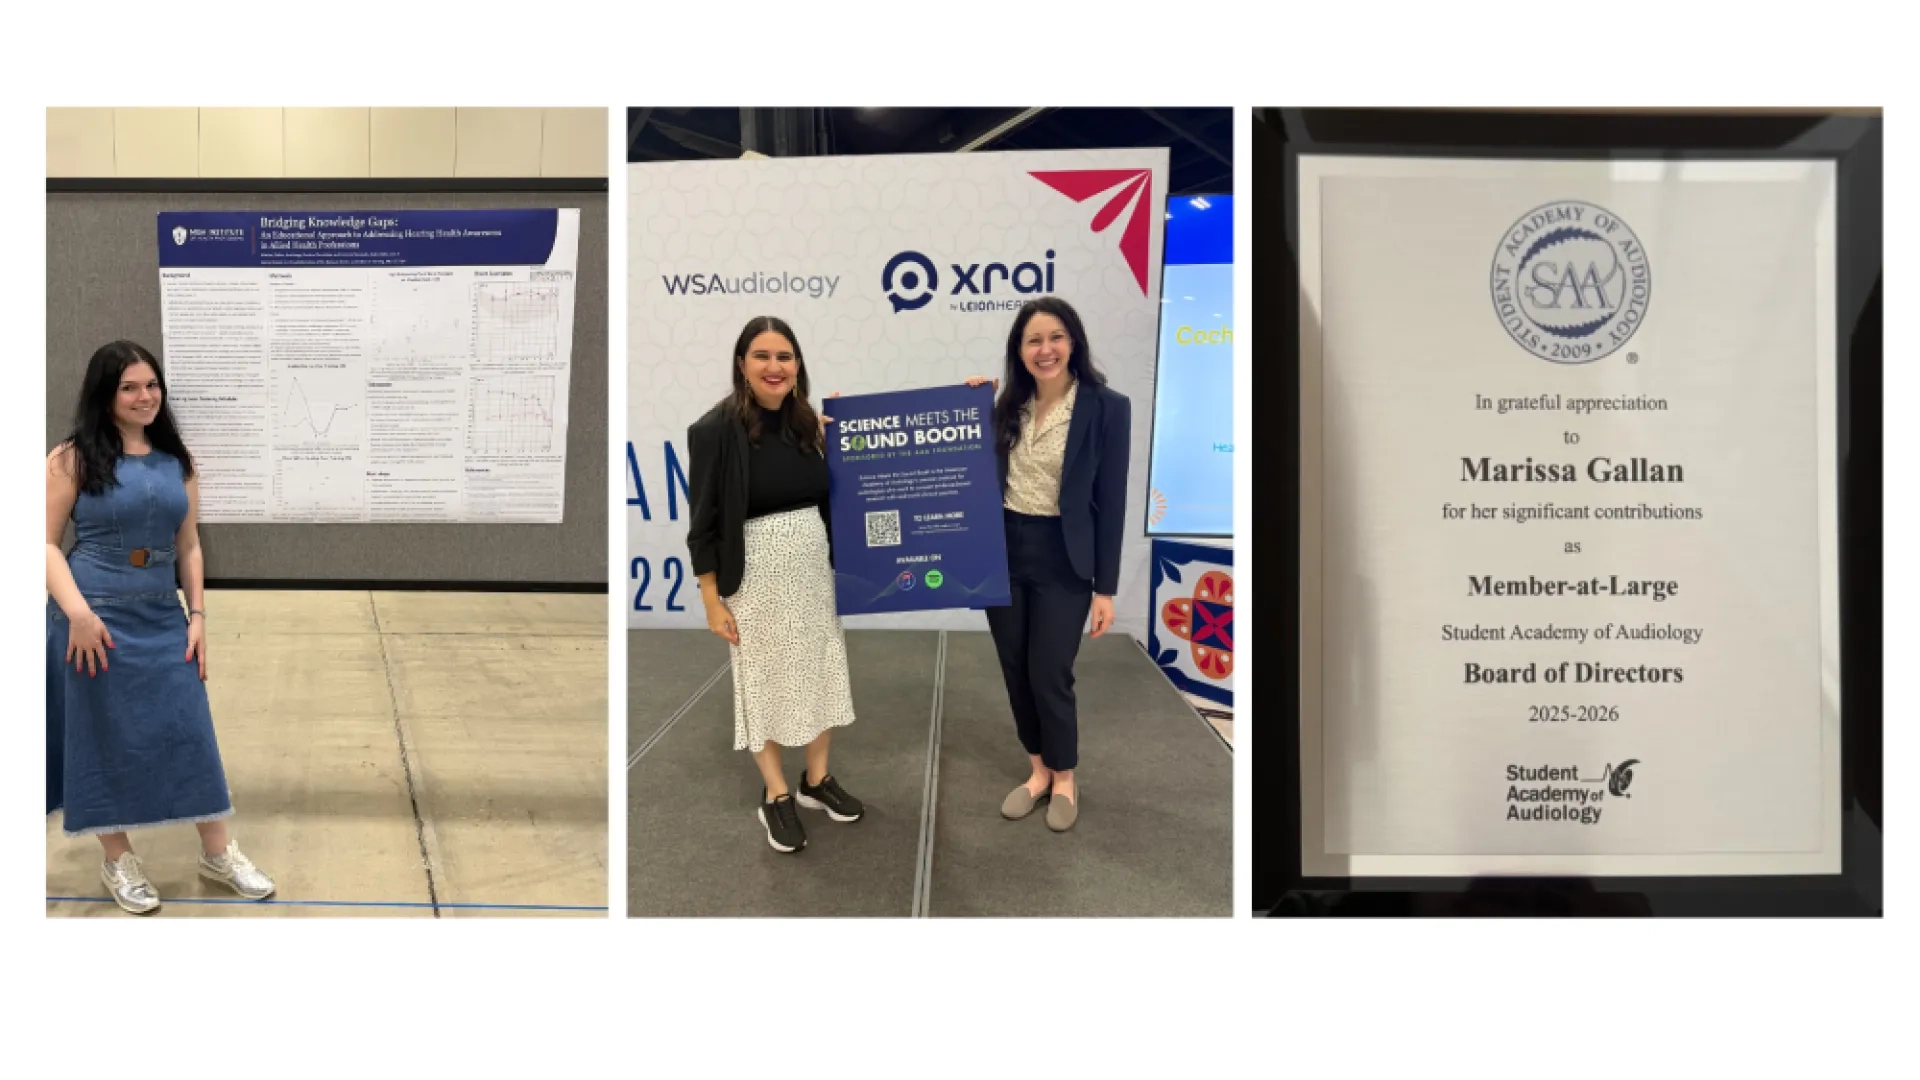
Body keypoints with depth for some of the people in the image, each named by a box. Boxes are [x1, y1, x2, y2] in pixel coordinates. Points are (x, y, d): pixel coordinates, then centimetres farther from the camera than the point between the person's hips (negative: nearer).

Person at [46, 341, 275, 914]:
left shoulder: (177, 460, 7)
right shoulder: (73, 458, -6)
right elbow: (47, 542, -9)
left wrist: (197, 615, 5)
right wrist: (78, 613, -20)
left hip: (162, 617, 4)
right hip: (96, 619, -4)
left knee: (190, 730, 7)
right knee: (105, 737, 7)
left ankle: (218, 852, 19)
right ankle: (117, 860, 25)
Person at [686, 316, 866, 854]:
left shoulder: (807, 422, 2)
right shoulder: (716, 429, -13)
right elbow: (704, 522, -11)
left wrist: (831, 444, -1)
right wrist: (712, 599, -11)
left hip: (813, 565, 5)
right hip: (755, 574, -5)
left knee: (820, 669, 14)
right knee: (764, 678, 7)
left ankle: (817, 779, 32)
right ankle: (776, 795, 22)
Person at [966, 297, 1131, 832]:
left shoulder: (1107, 407, -9)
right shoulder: (1007, 405, 5)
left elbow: (1111, 501, -8)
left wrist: (1105, 587, -8)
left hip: (1061, 559, -5)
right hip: (1003, 552, 5)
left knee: (1049, 674, 2)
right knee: (1015, 671, 12)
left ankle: (1064, 780, 25)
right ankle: (1039, 770, 31)